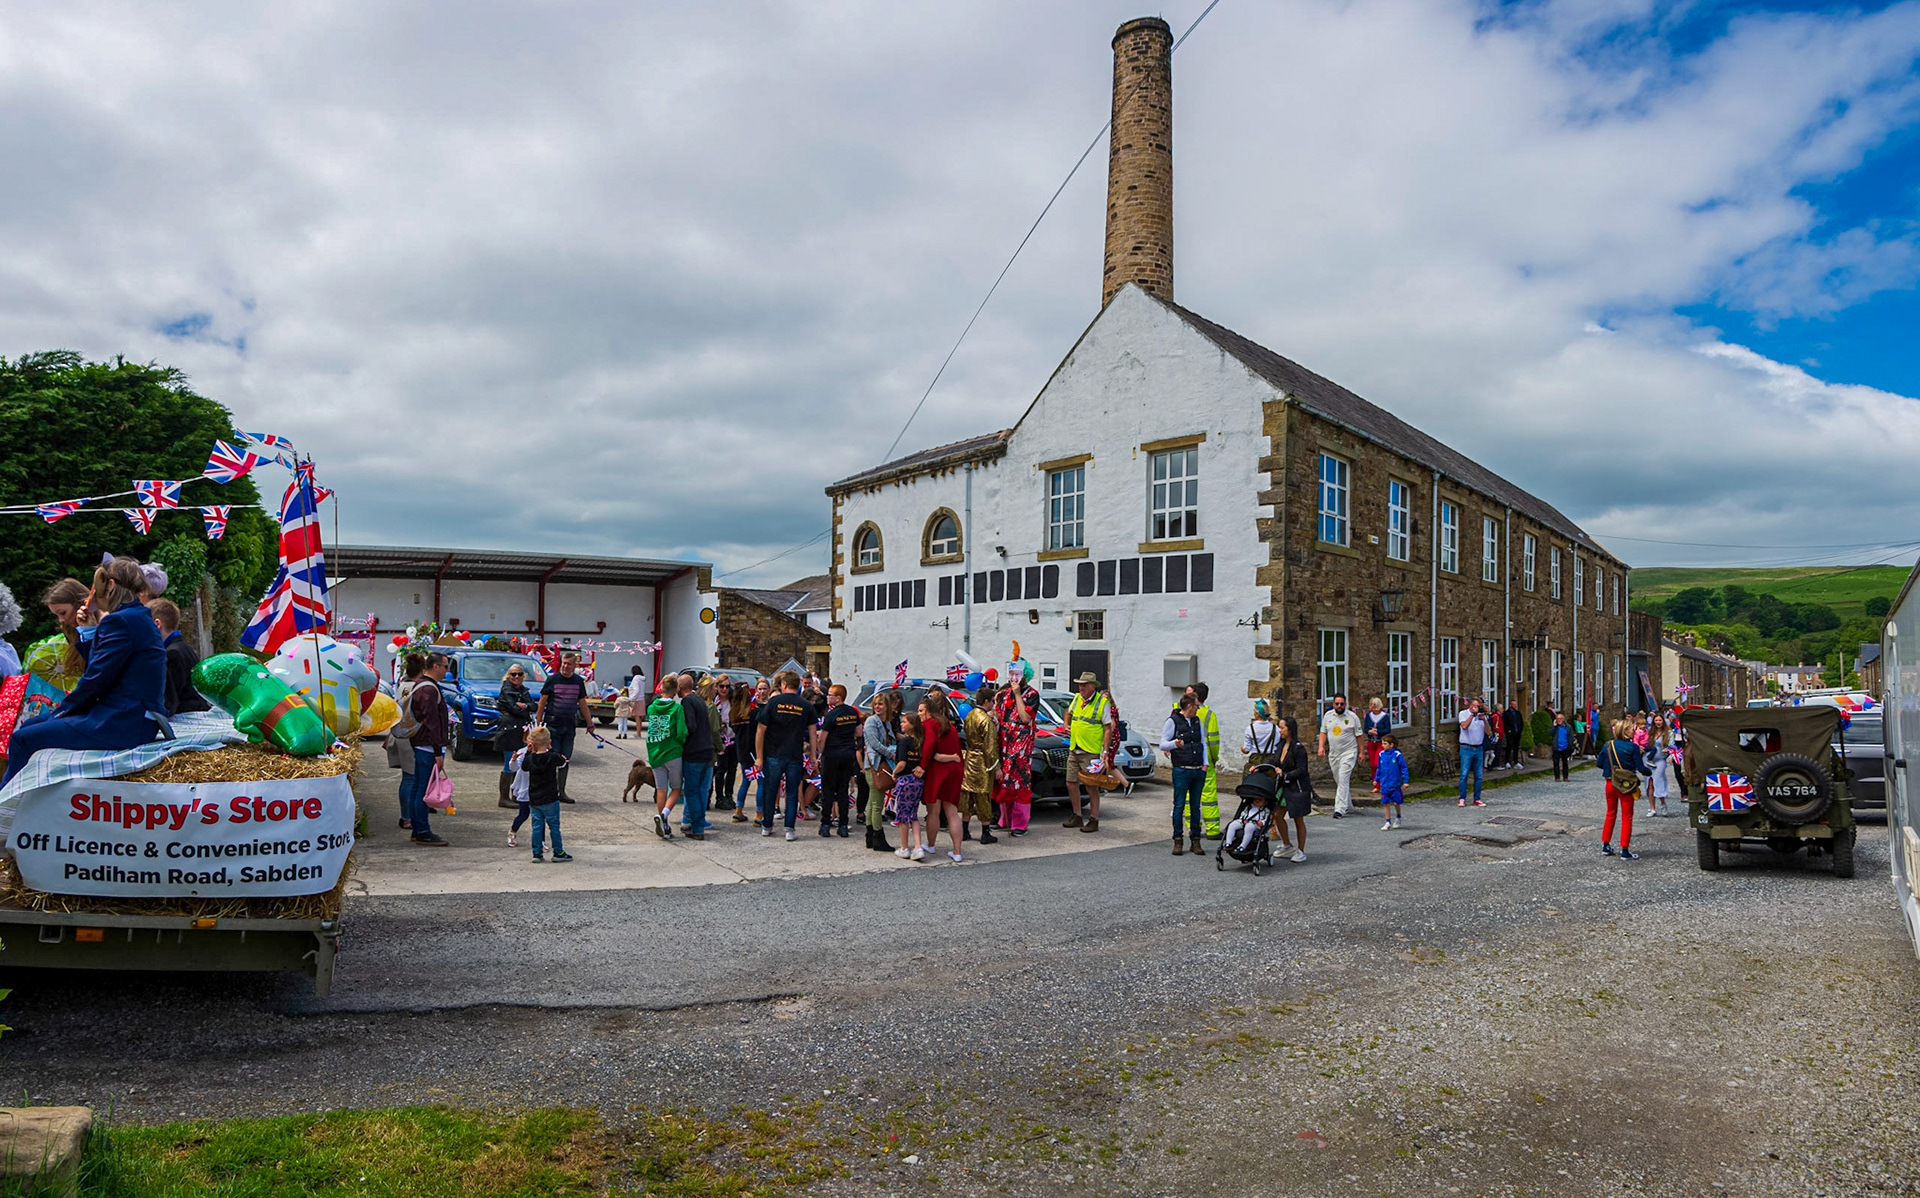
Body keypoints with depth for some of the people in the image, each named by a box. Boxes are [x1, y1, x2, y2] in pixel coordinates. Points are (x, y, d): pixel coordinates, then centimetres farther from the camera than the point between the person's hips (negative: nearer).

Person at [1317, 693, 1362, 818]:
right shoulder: (1328, 715, 6)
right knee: (1338, 781, 13)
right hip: (1333, 753, 5)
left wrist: (1361, 752, -1)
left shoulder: (1352, 717, -5)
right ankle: (1348, 805, 30)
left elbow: (1358, 735, 0)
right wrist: (1321, 746, -2)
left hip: (1348, 752, -5)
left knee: (1343, 779, -15)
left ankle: (1340, 809, -18)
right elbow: (1323, 732, 11)